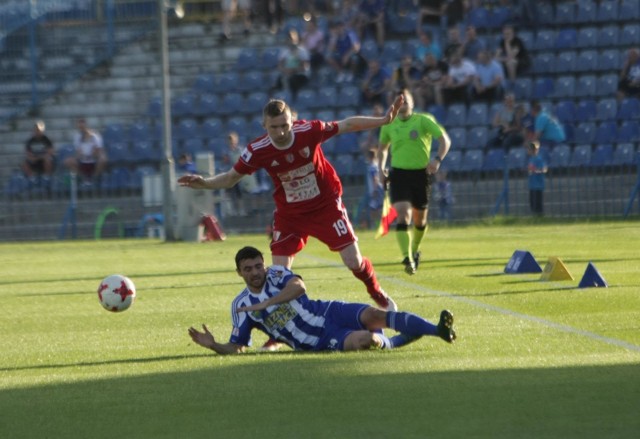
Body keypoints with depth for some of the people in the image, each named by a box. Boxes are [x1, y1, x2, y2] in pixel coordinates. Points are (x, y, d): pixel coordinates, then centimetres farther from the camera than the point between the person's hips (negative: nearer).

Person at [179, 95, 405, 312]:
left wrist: (384, 120, -12)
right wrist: (204, 183, -24)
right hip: (289, 213, 1)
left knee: (354, 262, -2)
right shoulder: (257, 151, -21)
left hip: (326, 205, -1)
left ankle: (378, 294, 29)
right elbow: (231, 177, -7)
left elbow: (347, 125, -10)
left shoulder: (309, 131, -23)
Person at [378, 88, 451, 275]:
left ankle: (415, 251, 39)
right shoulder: (389, 125, 5)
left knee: (419, 219, 12)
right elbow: (382, 147, 22)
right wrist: (381, 167, 6)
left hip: (420, 174, 0)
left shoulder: (424, 120, -5)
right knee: (403, 215, -19)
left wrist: (438, 159, -26)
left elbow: (445, 139, -10)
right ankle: (407, 258, -26)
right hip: (399, 174, 0)